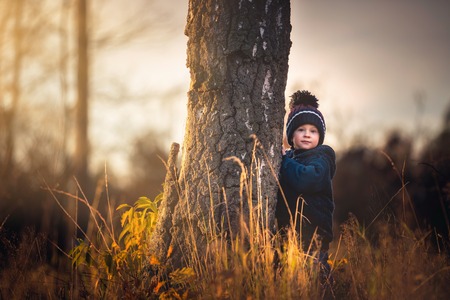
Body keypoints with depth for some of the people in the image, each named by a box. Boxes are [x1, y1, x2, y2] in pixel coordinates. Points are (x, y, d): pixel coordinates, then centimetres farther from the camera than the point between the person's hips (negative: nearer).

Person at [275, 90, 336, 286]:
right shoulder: (290, 158, 19)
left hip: (313, 235, -7)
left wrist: (284, 159, -9)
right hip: (287, 231, 7)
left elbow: (304, 180, -25)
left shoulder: (320, 161, -3)